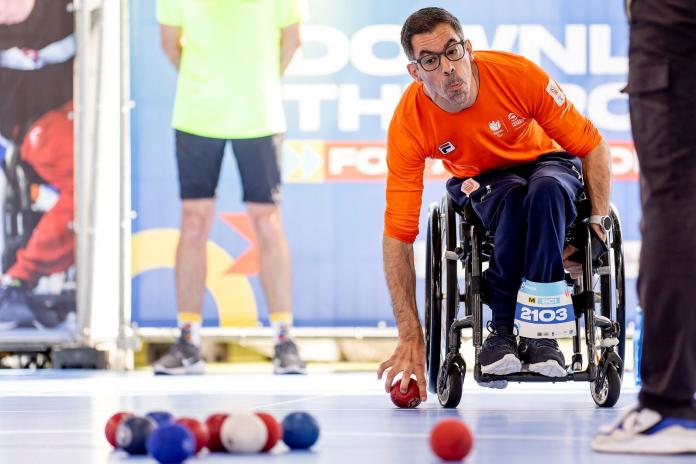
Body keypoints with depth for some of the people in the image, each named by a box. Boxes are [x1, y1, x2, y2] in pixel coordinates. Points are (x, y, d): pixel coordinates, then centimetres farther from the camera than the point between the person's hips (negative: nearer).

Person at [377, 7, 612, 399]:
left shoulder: (517, 73, -28)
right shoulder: (409, 125, -26)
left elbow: (592, 145, -14)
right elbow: (398, 234, -25)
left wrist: (599, 220, -23)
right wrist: (412, 337, -30)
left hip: (545, 162, 0)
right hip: (480, 182, 0)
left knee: (545, 191, -36)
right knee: (511, 197, -36)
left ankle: (541, 333, -31)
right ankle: (502, 330, -26)